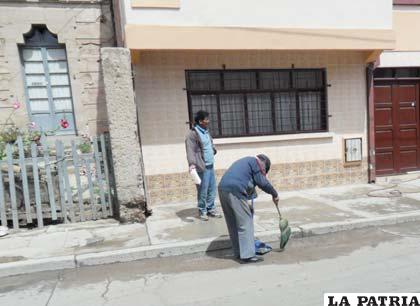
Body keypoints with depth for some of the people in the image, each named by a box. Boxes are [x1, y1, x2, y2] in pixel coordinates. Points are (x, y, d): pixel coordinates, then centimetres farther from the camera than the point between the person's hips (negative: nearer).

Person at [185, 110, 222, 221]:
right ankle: (202, 211, 15)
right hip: (202, 167, -8)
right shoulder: (192, 134, -13)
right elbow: (190, 150, -21)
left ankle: (211, 209, 26)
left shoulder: (206, 131, 15)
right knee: (202, 191, -1)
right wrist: (192, 163, -30)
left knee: (212, 189, 12)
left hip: (210, 165, 9)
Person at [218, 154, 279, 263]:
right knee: (245, 223, 0)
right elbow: (262, 182, -2)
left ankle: (238, 253, 24)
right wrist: (274, 194, 11)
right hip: (235, 191, -9)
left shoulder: (245, 161, 33)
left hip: (222, 189, 9)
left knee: (233, 224, 15)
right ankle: (247, 255, 3)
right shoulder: (256, 161, 8)